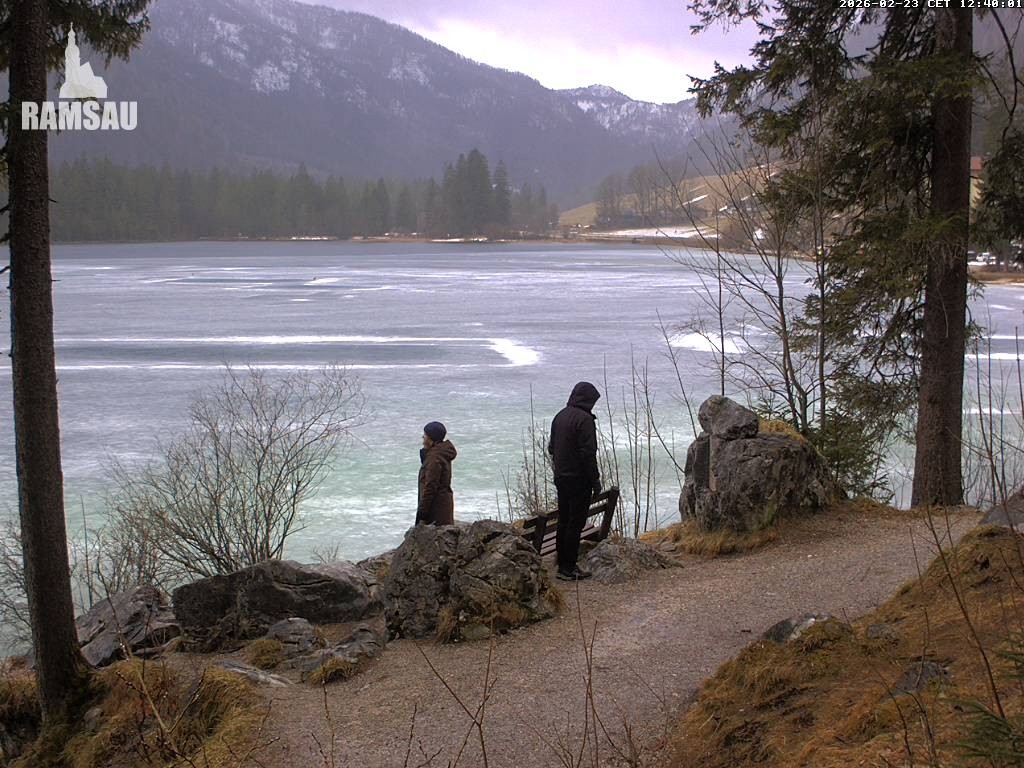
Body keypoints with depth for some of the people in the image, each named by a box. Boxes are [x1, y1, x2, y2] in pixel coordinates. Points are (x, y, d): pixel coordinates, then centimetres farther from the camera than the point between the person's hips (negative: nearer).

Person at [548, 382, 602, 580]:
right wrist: (595, 480, -14)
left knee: (563, 521, 14)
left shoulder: (560, 416, 11)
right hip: (579, 480, -9)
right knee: (575, 523, -4)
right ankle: (569, 568, -2)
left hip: (561, 478, 9)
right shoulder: (584, 419, -17)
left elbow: (551, 447, 17)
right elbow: (588, 453, -20)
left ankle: (562, 565, 19)